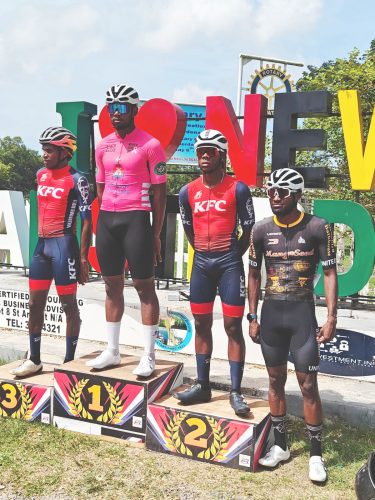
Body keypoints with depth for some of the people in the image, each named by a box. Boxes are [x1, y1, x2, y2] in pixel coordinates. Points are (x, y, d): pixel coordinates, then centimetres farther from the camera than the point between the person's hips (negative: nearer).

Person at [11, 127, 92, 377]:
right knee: (35, 303, 10)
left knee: (69, 304, 2)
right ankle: (34, 359, 22)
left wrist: (83, 258, -15)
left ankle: (69, 361, 13)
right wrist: (40, 240, 19)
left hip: (64, 245, -7)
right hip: (42, 245, 7)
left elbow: (87, 221, -11)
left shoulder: (76, 180, -9)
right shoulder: (40, 175, 12)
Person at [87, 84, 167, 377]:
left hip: (136, 219, -6)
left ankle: (149, 356, 10)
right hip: (106, 219, 6)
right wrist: (101, 224, 12)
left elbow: (159, 191, -5)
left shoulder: (150, 145, -4)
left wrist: (156, 234, -8)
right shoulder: (103, 146, 13)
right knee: (112, 285, 12)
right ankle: (112, 352, 24)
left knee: (144, 286, 0)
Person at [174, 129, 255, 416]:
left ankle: (236, 392, 6)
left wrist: (232, 257, 4)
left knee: (233, 327, -2)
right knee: (202, 325, 10)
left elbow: (248, 230, -1)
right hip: (201, 263, 5)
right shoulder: (188, 192, 4)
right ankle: (203, 386, 22)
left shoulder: (238, 189, -7)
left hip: (229, 263, -4)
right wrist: (204, 254, 13)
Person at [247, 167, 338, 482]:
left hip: (302, 313, -3)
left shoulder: (318, 228, -7)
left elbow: (330, 273, -4)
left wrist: (332, 318, -10)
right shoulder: (262, 230, 1)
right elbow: (254, 274, 8)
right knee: (276, 381, 12)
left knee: (308, 385, 1)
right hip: (271, 313, 3)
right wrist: (252, 317, 6)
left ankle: (316, 454, 17)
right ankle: (280, 445, 28)